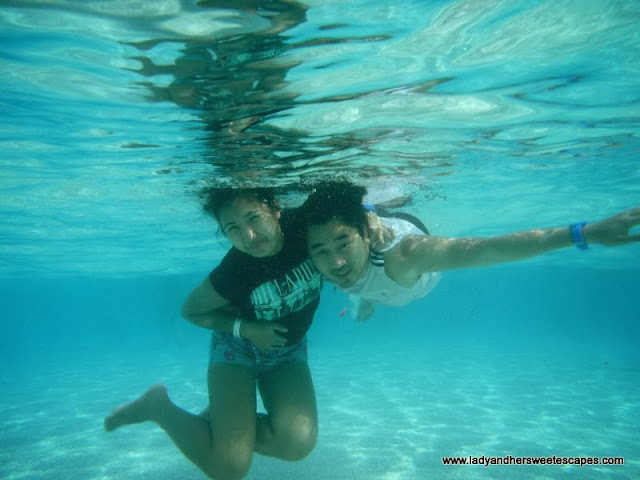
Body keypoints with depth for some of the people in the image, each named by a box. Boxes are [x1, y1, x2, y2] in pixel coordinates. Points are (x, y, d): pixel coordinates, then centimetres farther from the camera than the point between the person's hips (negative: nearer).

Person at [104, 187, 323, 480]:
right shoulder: (235, 270, -30)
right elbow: (191, 310, -11)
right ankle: (159, 405, 10)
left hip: (288, 349, 4)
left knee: (298, 442, -20)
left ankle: (222, 417, 10)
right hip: (238, 345, -3)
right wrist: (245, 329, -22)